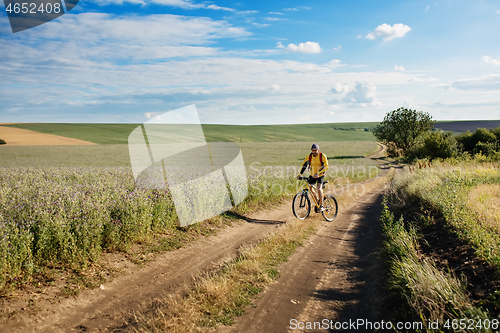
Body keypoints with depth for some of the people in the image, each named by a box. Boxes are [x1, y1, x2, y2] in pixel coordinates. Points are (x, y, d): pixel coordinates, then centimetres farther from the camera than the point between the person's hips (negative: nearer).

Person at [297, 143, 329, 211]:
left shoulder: (322, 156, -16)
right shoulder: (310, 156, -5)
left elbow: (326, 167, -23)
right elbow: (304, 165, -2)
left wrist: (318, 173, -35)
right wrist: (300, 174, -15)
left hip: (320, 175, -5)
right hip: (312, 175, 5)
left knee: (319, 189, -23)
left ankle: (321, 206, -15)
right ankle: (318, 200, 25)